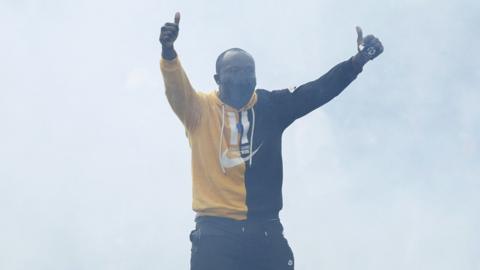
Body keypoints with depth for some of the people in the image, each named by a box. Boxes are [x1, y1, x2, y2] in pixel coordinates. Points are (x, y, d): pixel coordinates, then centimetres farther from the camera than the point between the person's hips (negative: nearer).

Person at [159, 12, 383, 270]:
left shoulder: (271, 106, 11)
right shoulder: (201, 109, 4)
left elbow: (318, 90, 2)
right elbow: (177, 91, -15)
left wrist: (357, 61, -14)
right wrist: (168, 54, -37)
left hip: (265, 232, 3)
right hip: (216, 232, -3)